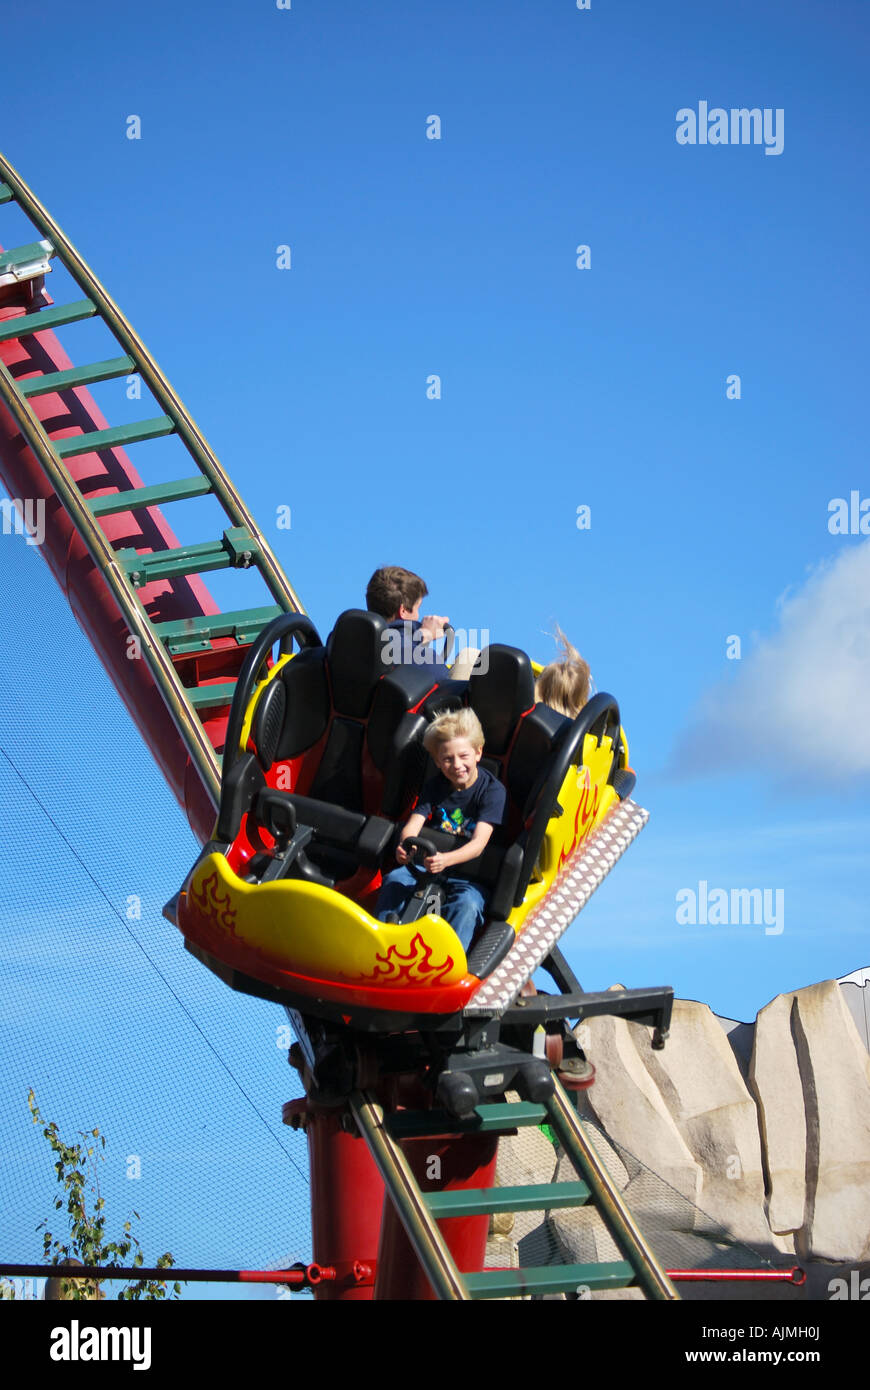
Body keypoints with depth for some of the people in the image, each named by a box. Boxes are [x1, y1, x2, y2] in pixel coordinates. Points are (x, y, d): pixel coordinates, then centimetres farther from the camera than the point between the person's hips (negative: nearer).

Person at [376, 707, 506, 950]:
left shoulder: (493, 791, -10)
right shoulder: (434, 786, 6)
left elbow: (478, 843, -20)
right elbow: (414, 823, -6)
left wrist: (446, 860, -40)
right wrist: (405, 848, -32)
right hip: (428, 863, 5)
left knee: (467, 903, -33)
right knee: (394, 880, -19)